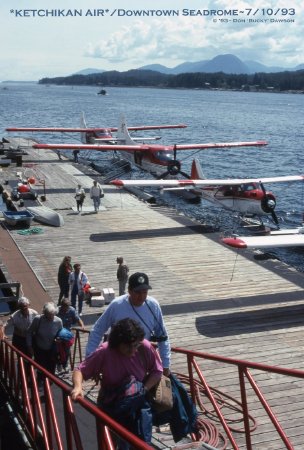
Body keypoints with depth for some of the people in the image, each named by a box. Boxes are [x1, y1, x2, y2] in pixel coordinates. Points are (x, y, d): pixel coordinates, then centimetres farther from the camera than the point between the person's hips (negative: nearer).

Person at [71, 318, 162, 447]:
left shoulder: (145, 347, -15)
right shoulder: (104, 352, -19)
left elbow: (157, 372, -4)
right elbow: (80, 370, -14)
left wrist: (143, 390, -17)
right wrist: (78, 387, -33)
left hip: (138, 402, 1)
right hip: (110, 402, -1)